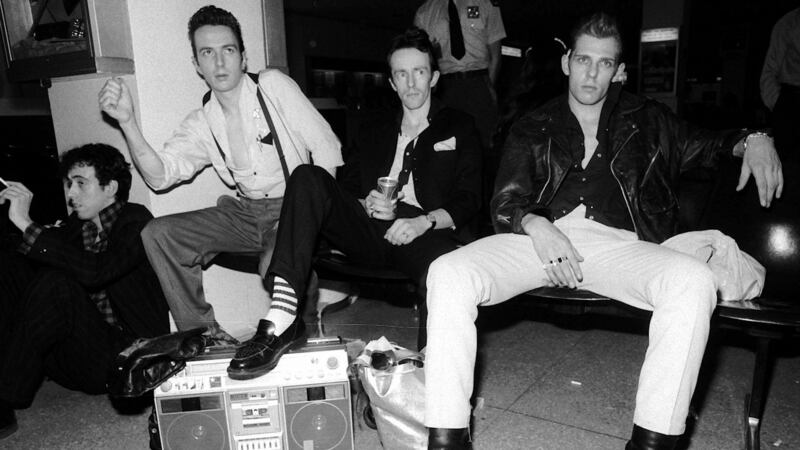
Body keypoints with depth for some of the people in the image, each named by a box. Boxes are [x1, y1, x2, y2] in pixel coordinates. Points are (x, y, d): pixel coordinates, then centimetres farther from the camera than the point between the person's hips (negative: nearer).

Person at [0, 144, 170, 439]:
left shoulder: (135, 221, -8)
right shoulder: (75, 226, 14)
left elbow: (91, 272, -26)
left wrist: (26, 224, -24)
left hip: (128, 357, -7)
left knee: (56, 283, -28)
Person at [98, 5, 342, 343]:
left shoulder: (273, 86, -6)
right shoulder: (201, 124, 5)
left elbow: (324, 145, -8)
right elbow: (159, 175, -5)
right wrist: (127, 122, -19)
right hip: (243, 211, 5)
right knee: (158, 234, -8)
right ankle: (201, 332, 4)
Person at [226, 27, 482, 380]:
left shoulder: (459, 128, 19)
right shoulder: (373, 135, 29)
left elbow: (467, 200, 7)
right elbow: (346, 189, 20)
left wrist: (425, 221, -12)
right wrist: (366, 204, -4)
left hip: (423, 231, -3)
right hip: (369, 230, 4)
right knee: (308, 177, -23)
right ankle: (283, 318, -35)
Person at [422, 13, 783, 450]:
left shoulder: (646, 119, 24)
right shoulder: (534, 127, 20)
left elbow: (707, 145, 34)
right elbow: (505, 203, 9)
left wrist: (752, 140, 9)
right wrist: (536, 227, -15)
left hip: (618, 243, 1)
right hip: (541, 236, 0)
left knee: (694, 281, -32)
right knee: (447, 274, -27)